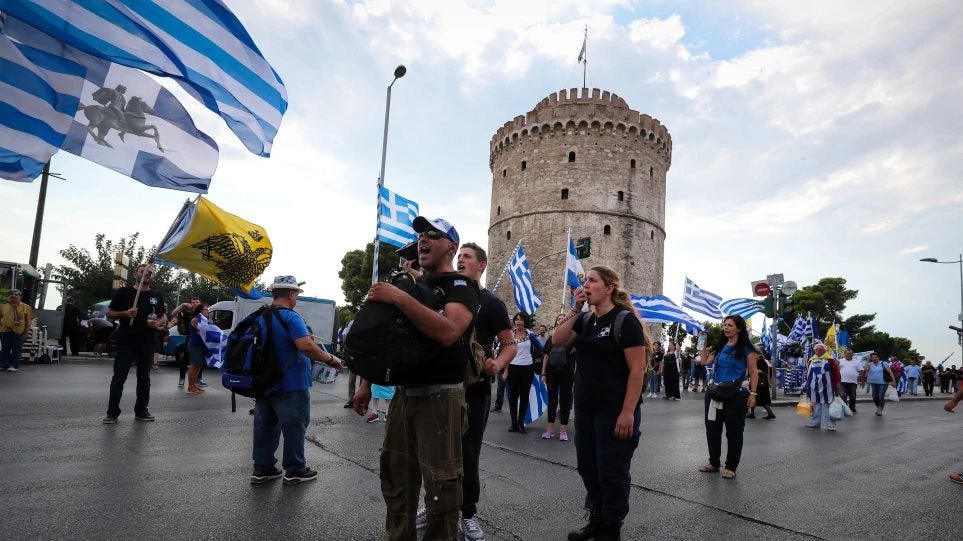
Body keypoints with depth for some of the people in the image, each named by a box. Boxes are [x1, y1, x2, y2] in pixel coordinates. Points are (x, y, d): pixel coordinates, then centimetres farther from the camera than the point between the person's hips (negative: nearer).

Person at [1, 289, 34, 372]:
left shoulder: (25, 307, 2)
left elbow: (28, 321, 1)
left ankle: (15, 365, 12)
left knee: (17, 349, 4)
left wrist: (26, 332, -3)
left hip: (18, 332, -2)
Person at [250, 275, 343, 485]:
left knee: (265, 426, 14)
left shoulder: (261, 317, 9)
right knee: (294, 427, 4)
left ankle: (262, 468, 22)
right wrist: (330, 360, -20)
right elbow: (306, 346, -30)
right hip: (290, 385, -8)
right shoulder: (291, 317, -18)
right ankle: (295, 470, 13)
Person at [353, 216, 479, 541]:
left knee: (440, 482, -2)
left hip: (441, 396, -7)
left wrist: (399, 298, -27)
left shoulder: (461, 286, -9)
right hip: (404, 392, 8)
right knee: (395, 474, 16)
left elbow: (447, 332, -29)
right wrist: (367, 382, 14)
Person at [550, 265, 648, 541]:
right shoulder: (585, 320, 9)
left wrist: (628, 412, -20)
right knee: (588, 466, 16)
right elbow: (557, 340, 0)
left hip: (614, 411, -7)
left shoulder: (625, 320, -12)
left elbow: (637, 369, -16)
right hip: (585, 409, 7)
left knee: (612, 471, 6)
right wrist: (575, 309, -7)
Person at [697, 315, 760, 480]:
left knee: (733, 431, 4)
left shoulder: (746, 348, -5)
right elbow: (704, 362, 5)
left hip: (736, 394, -6)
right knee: (712, 428, 11)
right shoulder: (719, 346, 10)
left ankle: (731, 467, 15)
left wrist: (753, 393, -13)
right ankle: (714, 463, 25)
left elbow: (753, 372, -7)